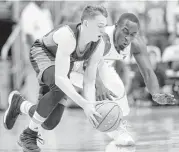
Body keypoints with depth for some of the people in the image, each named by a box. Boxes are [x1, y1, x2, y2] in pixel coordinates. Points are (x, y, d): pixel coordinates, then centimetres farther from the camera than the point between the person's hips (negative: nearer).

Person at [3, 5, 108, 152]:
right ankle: (29, 135, -21)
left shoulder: (99, 45, -22)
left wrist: (91, 107, -37)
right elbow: (59, 78, -47)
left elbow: (89, 82, -18)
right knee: (60, 88, -40)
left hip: (63, 63, 6)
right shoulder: (68, 37, -41)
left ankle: (19, 104, 27)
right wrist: (84, 104, -54)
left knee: (49, 123, -4)